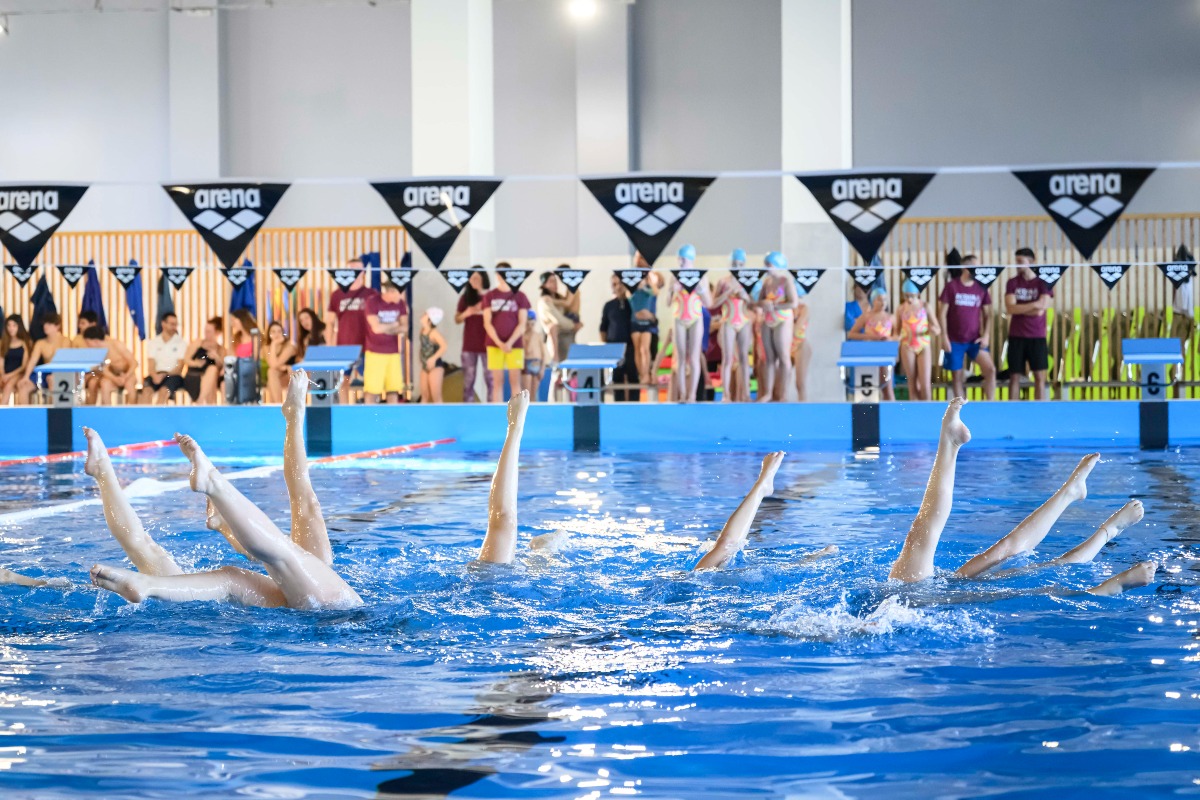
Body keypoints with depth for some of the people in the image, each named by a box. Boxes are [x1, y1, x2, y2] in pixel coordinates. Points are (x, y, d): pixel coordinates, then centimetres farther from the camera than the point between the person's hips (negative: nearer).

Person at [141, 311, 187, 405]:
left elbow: (179, 366, -1)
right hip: (157, 374, 2)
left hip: (173, 375, -2)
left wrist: (165, 375, -17)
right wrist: (154, 375, -18)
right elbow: (151, 364, 4)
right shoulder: (153, 342, 13)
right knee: (147, 389, -31)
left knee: (164, 390, -35)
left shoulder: (181, 343, 7)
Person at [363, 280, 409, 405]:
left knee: (393, 389, 4)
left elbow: (405, 328, 3)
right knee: (372, 390, -5)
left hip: (393, 352, 4)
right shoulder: (372, 301, -10)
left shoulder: (400, 303, 5)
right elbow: (376, 328, -16)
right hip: (375, 352, -4)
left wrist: (386, 328, -10)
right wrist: (395, 325, -2)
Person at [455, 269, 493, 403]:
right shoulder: (466, 297, 9)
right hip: (469, 345, 3)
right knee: (468, 379, 4)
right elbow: (457, 319, 11)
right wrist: (466, 313, -8)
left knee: (490, 378, -5)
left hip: (487, 344, -3)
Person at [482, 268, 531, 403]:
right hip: (495, 344, 1)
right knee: (497, 381, 0)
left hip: (514, 344, 0)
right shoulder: (489, 296, 6)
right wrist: (499, 343, -11)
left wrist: (510, 342, -11)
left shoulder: (520, 296, 5)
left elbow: (522, 323, 0)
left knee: (515, 381, -2)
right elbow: (487, 323, 1)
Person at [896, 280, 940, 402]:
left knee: (925, 384, -9)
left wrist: (934, 330, -22)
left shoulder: (925, 306, 1)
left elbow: (938, 330, 1)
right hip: (908, 348, 1)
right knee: (913, 383, 4)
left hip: (924, 347, -1)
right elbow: (897, 330, 12)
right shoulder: (901, 309, 5)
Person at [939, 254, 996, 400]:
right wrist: (944, 337, -8)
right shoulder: (951, 286, -3)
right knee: (959, 377, 4)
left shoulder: (981, 288, 5)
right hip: (955, 341, -2)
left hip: (975, 340, 2)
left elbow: (987, 314, 9)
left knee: (990, 369, -15)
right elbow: (942, 313, -2)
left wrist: (985, 335, -3)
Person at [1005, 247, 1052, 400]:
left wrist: (1019, 309, -5)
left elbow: (1040, 311, -11)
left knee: (1040, 376, -2)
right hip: (1016, 336, 1)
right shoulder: (1012, 283, 6)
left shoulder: (1043, 283, 0)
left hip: (1037, 337, -1)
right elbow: (1010, 308, -8)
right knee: (1015, 376, 2)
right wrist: (1033, 305, -15)